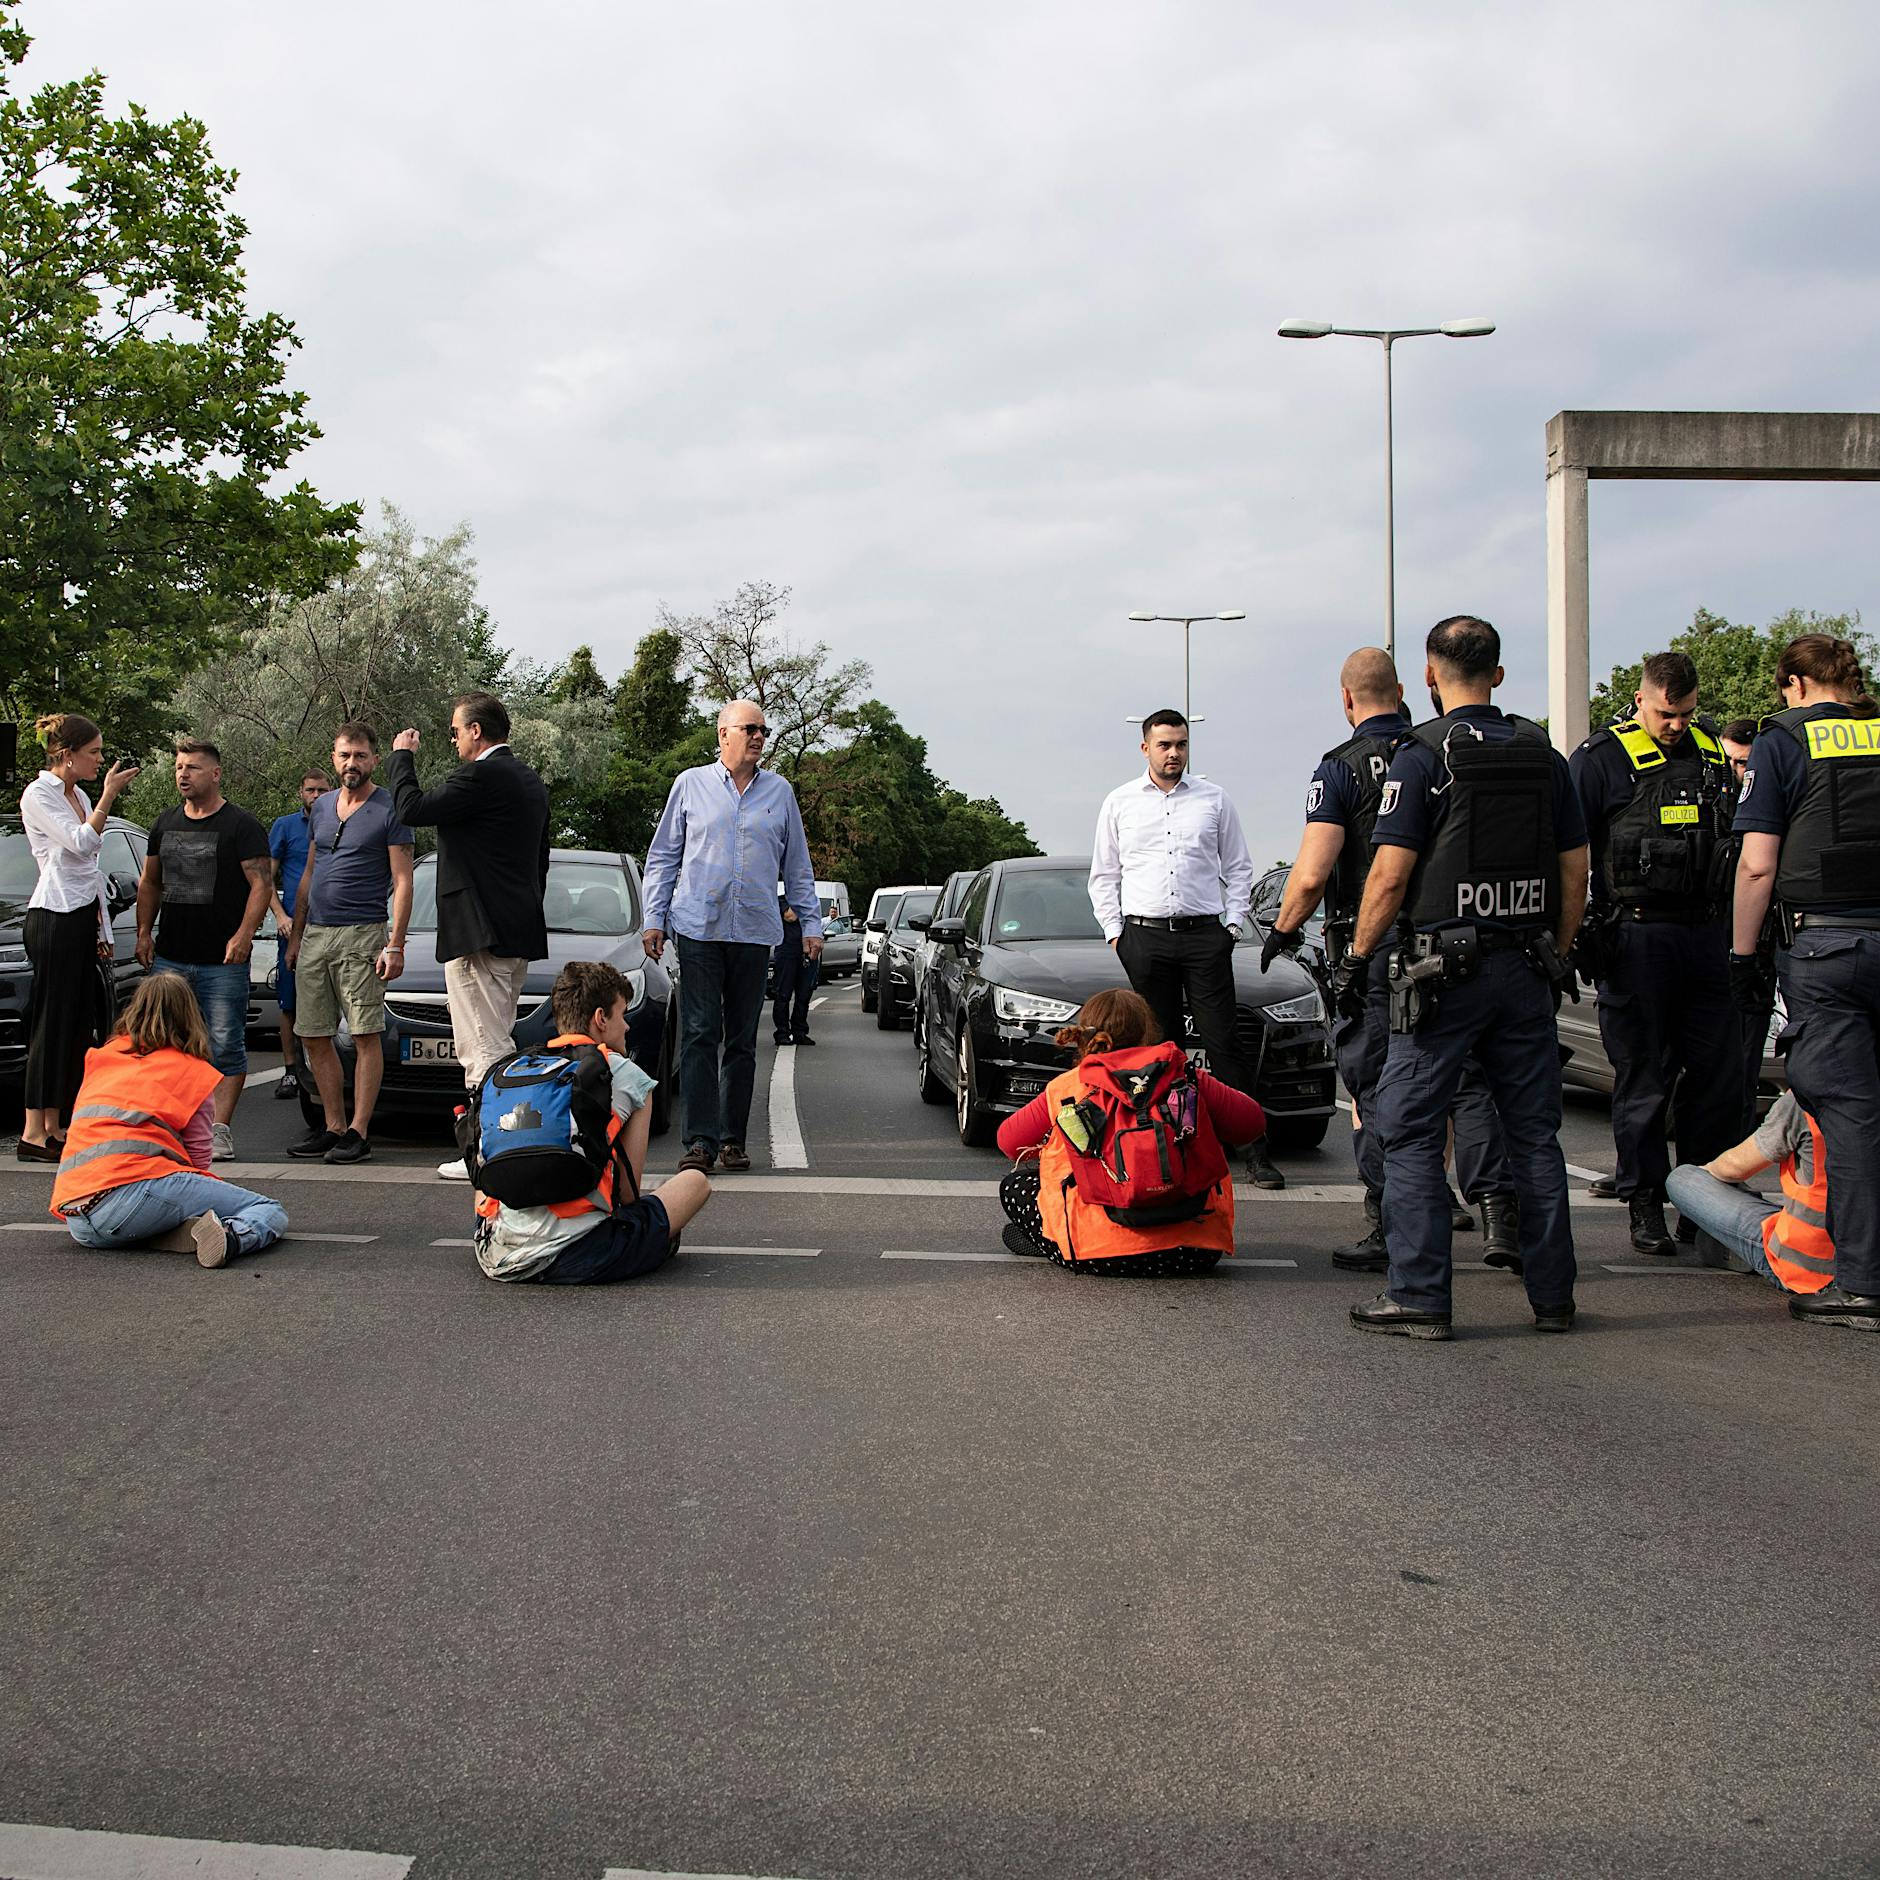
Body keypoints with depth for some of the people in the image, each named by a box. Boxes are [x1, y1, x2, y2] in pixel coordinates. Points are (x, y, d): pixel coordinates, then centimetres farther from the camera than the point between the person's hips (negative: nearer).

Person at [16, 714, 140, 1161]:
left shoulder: (79, 796, 18)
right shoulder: (38, 794, -7)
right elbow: (81, 842, -19)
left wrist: (103, 930, 18)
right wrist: (109, 796, -14)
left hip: (83, 917, 9)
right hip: (53, 918, -9)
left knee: (77, 1023, 6)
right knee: (52, 1022, -10)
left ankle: (53, 1128, 9)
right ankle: (33, 1133, -8)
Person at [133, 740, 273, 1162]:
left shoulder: (241, 826, -2)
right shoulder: (166, 824, 16)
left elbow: (262, 883, -8)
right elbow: (149, 883, 23)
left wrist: (243, 935, -19)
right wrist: (144, 931, 11)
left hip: (223, 961, -5)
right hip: (169, 958, 5)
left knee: (226, 1046, -5)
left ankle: (220, 1128, -4)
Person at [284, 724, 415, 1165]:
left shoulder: (388, 810, -2)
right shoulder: (322, 807, 16)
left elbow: (402, 881, -6)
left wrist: (395, 944, -14)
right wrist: (296, 935, 18)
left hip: (361, 935, -6)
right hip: (315, 935, 7)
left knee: (366, 1036, -6)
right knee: (316, 1038, 6)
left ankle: (358, 1131, -5)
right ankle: (333, 1126, 13)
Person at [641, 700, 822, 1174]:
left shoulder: (780, 792, 12)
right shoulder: (691, 785, 7)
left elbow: (798, 867, 17)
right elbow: (662, 856, 10)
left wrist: (811, 924, 11)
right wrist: (654, 918, 2)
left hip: (755, 933, 2)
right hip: (698, 927, -2)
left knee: (743, 1041, 5)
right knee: (699, 1034, -9)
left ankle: (733, 1138, 11)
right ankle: (700, 1139, -10)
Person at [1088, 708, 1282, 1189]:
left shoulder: (1214, 799, 11)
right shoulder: (1120, 803, 12)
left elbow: (1238, 869, 15)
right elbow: (1103, 875, 15)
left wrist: (1233, 924, 4)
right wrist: (1114, 930, 5)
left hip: (1205, 935, -1)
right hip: (1144, 937, 1)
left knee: (1224, 1042, -6)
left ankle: (1255, 1151, -7)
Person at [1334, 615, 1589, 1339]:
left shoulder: (1423, 755, -8)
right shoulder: (1544, 755, 8)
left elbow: (1390, 875, -12)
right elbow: (1575, 872, 11)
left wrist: (1356, 957, -3)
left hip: (1445, 968, -5)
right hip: (1527, 969, 5)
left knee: (1409, 1132, 1)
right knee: (1534, 1132, 11)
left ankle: (1419, 1296, -2)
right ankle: (1552, 1294, 14)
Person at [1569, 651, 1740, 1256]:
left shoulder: (1711, 751, 14)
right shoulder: (1601, 758, -4)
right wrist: (1570, 937, -10)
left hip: (1705, 934, 5)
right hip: (1635, 939, -5)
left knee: (1722, 1074, 4)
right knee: (1643, 1080, 0)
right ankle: (1646, 1206, 9)